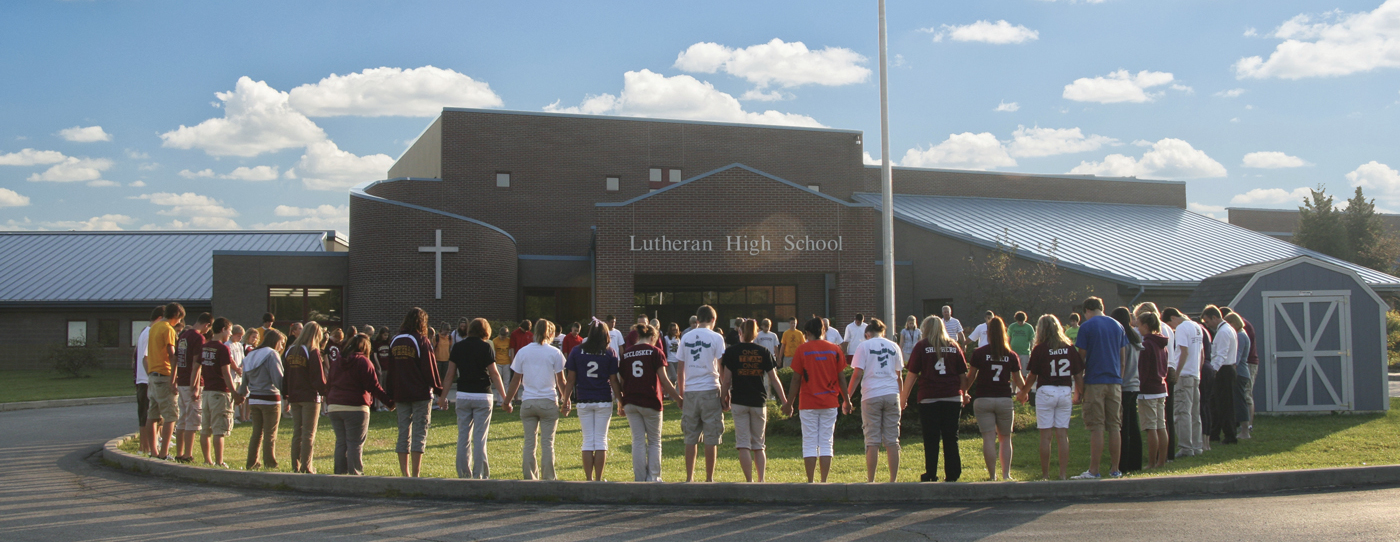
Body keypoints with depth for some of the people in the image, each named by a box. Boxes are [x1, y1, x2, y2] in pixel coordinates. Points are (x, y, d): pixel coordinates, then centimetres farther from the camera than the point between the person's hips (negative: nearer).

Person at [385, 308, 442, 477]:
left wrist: (390, 395, 16)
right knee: (419, 433, -2)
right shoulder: (421, 341, -8)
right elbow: (430, 369, -9)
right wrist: (439, 391, -1)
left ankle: (405, 474, 11)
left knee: (403, 433, 10)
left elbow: (390, 371, 11)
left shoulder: (394, 342, 8)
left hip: (400, 395, 5)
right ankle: (415, 474, -4)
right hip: (421, 394, -5)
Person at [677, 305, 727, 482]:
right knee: (711, 439, 3)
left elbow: (680, 370, 9)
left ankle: (689, 478, 12)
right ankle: (709, 478, 6)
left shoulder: (685, 338, 8)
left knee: (691, 438, 10)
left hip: (690, 392, 3)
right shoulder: (716, 338, -3)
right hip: (710, 391, -3)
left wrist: (681, 394, 17)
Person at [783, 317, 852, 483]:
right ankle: (824, 482, 4)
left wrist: (789, 403, 5)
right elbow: (841, 377, 4)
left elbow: (796, 379, -3)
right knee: (826, 443, 6)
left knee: (809, 443, 3)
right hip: (830, 403, 2)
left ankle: (810, 482, 2)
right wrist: (846, 400, 13)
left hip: (808, 404, -2)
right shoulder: (835, 348, 2)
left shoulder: (803, 349, -4)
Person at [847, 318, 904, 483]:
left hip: (871, 395, -3)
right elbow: (899, 375, 15)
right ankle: (893, 481, 5)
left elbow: (857, 373, -5)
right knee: (892, 441, 5)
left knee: (872, 440, 1)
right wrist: (902, 398, 26)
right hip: (892, 395, 3)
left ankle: (870, 481, 2)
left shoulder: (864, 346, 2)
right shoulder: (894, 347, 13)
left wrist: (848, 396, 0)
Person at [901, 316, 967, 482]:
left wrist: (903, 398, 3)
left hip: (929, 398, -2)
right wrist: (964, 394, 22)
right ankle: (952, 475, 8)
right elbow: (963, 374, 10)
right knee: (951, 438, 7)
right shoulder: (954, 346, 9)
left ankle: (930, 476, 5)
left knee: (931, 439, 3)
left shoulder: (922, 346, 1)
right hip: (953, 398, 2)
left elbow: (912, 375, -2)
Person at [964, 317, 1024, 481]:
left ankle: (992, 476, 0)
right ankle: (1006, 475, 10)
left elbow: (970, 377, 2)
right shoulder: (1011, 355, 0)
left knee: (989, 438, 0)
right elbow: (1018, 381, 9)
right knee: (1005, 438, 13)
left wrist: (964, 392, 20)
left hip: (983, 400, -1)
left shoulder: (979, 353, -5)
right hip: (1005, 400, 1)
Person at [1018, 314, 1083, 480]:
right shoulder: (1070, 348, 3)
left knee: (1046, 435, 1)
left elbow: (1032, 376, -2)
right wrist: (1078, 394, 18)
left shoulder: (1039, 349, -6)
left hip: (1045, 392, -3)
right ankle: (1063, 474, 8)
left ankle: (1045, 475, 3)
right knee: (1062, 434, 7)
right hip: (1065, 392, 3)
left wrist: (1024, 392, 14)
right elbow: (1078, 374, 5)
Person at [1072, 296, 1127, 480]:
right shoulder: (1118, 326, 10)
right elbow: (1123, 356, 13)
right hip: (1115, 382, 5)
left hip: (1095, 382, -4)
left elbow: (1081, 357, -4)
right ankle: (1115, 470, 10)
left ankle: (1094, 471, -3)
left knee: (1097, 428, -4)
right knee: (1114, 427, 8)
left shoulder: (1087, 327, -5)